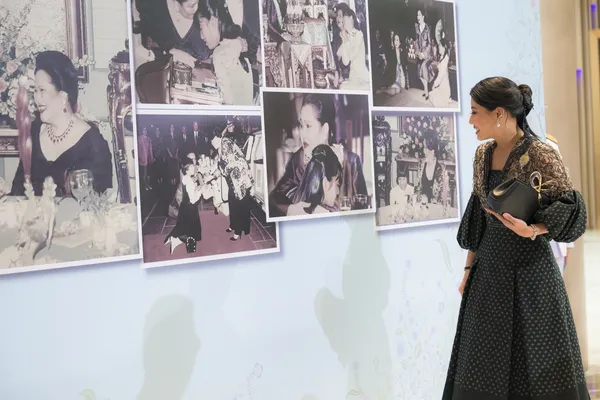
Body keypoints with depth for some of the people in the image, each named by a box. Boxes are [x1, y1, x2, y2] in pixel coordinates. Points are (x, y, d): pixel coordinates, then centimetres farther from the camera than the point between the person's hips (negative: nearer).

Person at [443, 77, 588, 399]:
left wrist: (532, 230, -28)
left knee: (536, 364, 1)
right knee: (485, 368, 10)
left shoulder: (540, 155, -14)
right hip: (489, 270, 6)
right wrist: (469, 267, 13)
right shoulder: (483, 155, 6)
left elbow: (571, 210, -12)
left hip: (529, 268, -6)